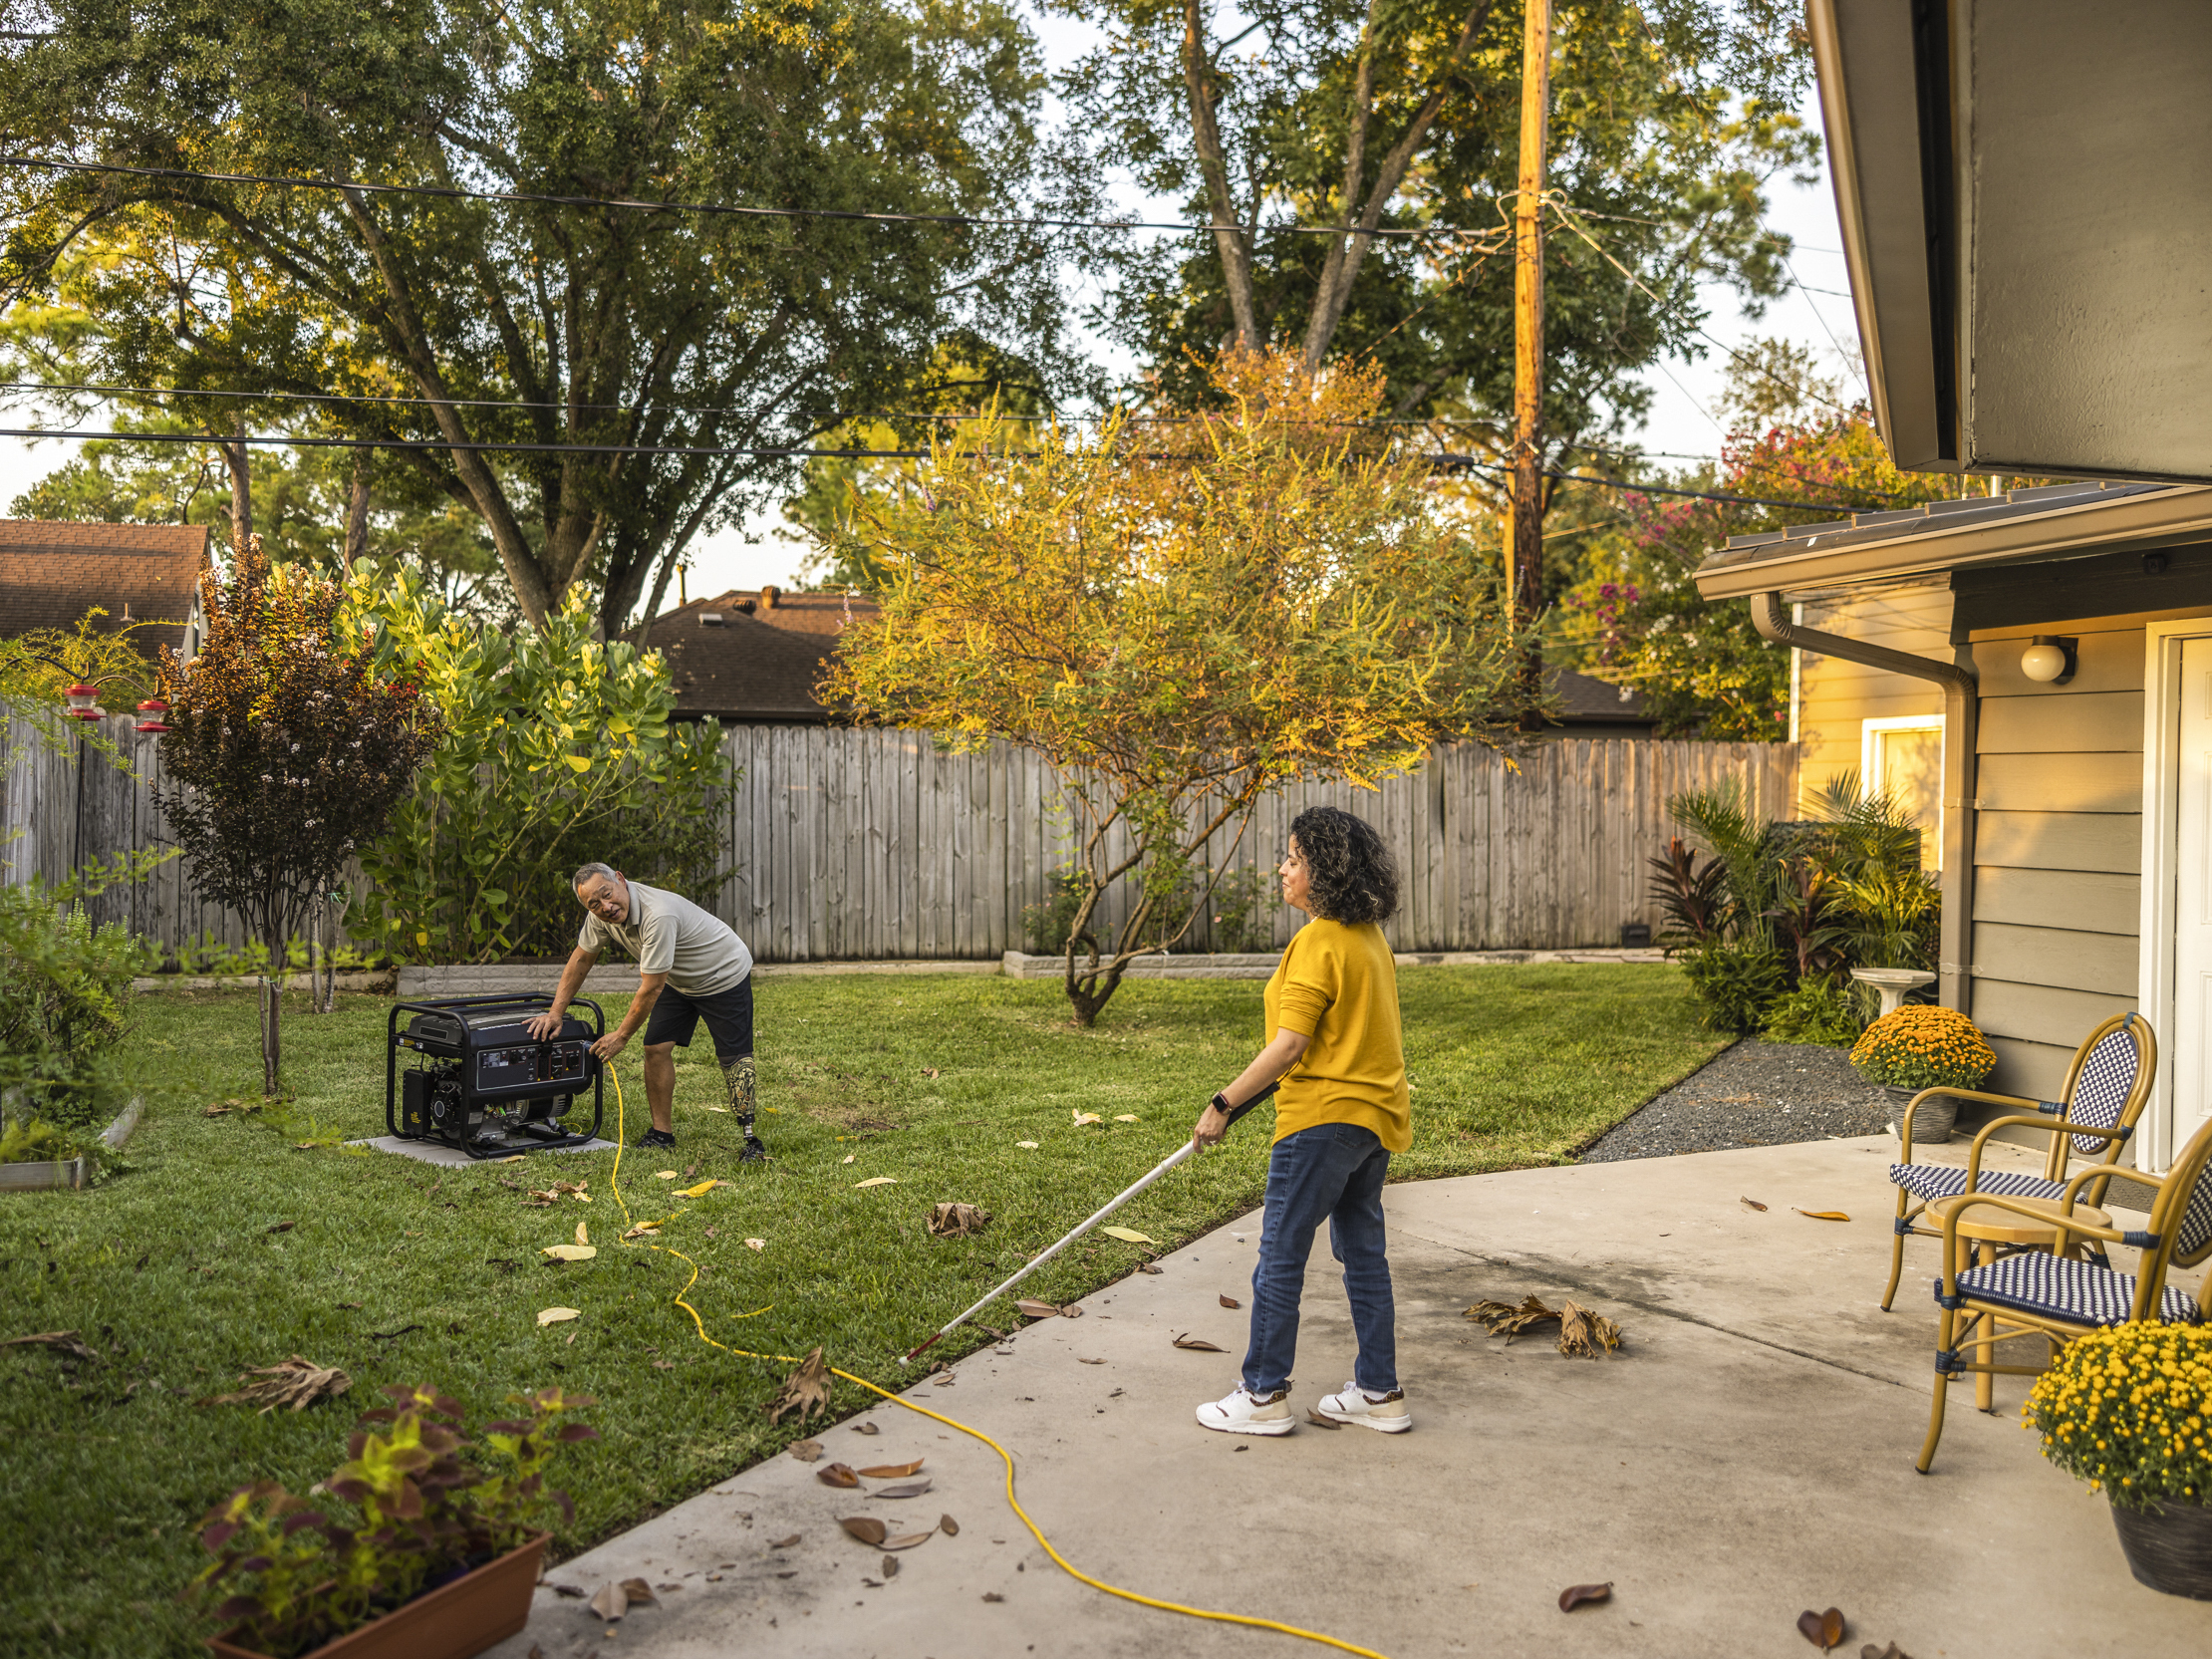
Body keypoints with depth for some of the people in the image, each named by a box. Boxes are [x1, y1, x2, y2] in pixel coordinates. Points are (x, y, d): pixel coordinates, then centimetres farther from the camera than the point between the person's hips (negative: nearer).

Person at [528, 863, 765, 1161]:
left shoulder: (658, 916, -39)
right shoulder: (601, 912, -14)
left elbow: (651, 989, -32)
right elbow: (581, 959, 2)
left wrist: (621, 1036, -20)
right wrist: (555, 1013, -1)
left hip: (724, 975, -7)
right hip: (678, 980, 8)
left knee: (734, 1057, -8)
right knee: (656, 1048, -2)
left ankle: (751, 1138, -2)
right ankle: (662, 1132, 8)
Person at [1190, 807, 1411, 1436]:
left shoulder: (1318, 942, -18)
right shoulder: (1370, 937, 11)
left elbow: (1289, 1046, -21)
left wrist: (1223, 1104, -16)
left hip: (1324, 1117, -9)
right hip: (1375, 1113, 10)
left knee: (1281, 1255, 1)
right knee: (1363, 1253, 15)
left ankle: (1265, 1395, 9)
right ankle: (1380, 1392, 22)